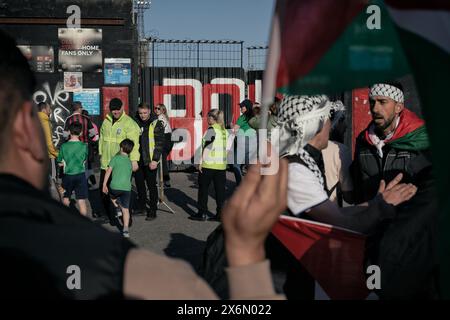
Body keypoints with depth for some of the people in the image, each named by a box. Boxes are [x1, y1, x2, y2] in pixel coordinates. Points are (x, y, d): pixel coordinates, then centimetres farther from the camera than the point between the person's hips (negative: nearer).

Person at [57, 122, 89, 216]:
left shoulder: (64, 146, -8)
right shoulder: (84, 146, -7)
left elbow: (60, 163, -1)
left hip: (67, 175, 1)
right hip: (80, 175, -1)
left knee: (66, 198, 21)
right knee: (82, 201, 0)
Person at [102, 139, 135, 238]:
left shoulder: (115, 158, 5)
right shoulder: (130, 162, 19)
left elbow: (109, 171, 0)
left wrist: (104, 184, 5)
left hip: (115, 186, -2)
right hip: (127, 188, 2)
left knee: (112, 195, 33)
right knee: (126, 209, 2)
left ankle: (118, 208, 18)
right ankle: (126, 229, -7)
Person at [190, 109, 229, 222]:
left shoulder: (211, 130, -11)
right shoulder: (224, 130, 10)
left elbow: (207, 148, -14)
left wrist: (201, 161, -11)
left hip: (209, 164, -6)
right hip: (222, 164, 6)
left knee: (203, 189, 6)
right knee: (220, 189, 7)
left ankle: (202, 213, 9)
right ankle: (220, 214, 7)